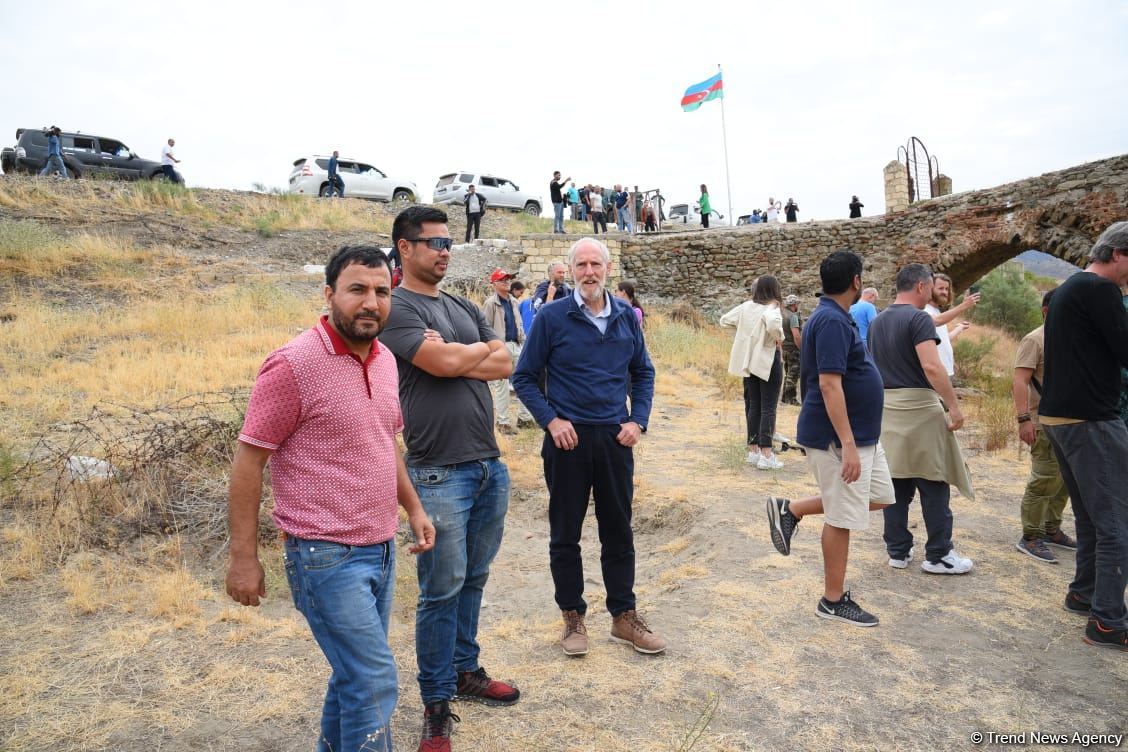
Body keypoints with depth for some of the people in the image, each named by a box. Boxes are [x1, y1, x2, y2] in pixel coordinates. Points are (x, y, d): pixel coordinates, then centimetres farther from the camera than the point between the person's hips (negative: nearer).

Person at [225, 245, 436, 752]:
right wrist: (243, 557, -12)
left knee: (355, 675, 19)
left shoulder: (384, 359, 7)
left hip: (381, 549, 8)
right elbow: (248, 461, -12)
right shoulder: (293, 365, -15)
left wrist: (413, 507, 15)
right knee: (375, 682, -4)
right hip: (327, 555, -7)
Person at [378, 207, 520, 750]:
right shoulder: (396, 309, -7)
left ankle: (466, 672, 33)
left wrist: (457, 360, -8)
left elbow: (505, 365, 7)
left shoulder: (464, 308, 16)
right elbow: (443, 361, -20)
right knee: (442, 590, 1)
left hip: (490, 466, 7)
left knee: (472, 580, 16)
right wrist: (481, 348, -1)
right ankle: (437, 704, 17)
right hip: (440, 472, -7)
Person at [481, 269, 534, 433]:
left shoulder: (513, 301, 15)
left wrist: (523, 340, 14)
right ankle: (503, 421, 6)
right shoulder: (490, 303, -8)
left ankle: (524, 417, 19)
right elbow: (486, 328, -11)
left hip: (516, 345, 7)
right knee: (501, 384, -1)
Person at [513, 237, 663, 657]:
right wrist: (550, 421, -12)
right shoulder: (551, 317, -6)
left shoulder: (626, 316, 5)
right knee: (565, 533, 8)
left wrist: (638, 420, 1)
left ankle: (624, 616, 26)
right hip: (568, 437, -3)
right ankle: (573, 617, 24)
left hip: (616, 437, 3)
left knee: (618, 530, 11)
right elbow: (524, 377, -1)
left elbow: (643, 373, 14)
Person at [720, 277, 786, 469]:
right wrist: (778, 337, -16)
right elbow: (773, 324, -34)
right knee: (768, 408, -2)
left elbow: (724, 320, 12)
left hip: (749, 361, 6)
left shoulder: (747, 306, 5)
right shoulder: (771, 309, -12)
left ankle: (753, 450, 18)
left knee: (753, 406, 13)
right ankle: (766, 455, -4)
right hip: (768, 361, -6)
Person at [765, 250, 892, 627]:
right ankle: (834, 601, 15)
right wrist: (848, 445, -27)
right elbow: (829, 385, -26)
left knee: (878, 497, 17)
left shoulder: (834, 317, 12)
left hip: (861, 434, 10)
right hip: (838, 437, -10)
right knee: (842, 517, 0)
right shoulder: (832, 321, -20)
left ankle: (790, 509, 19)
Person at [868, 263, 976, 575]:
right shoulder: (919, 318, -11)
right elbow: (931, 367, -21)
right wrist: (954, 406, -17)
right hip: (918, 405, -7)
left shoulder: (877, 322, 13)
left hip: (886, 406, 7)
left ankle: (898, 551, 15)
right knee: (933, 485, 2)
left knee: (896, 483, 10)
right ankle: (938, 555, 8)